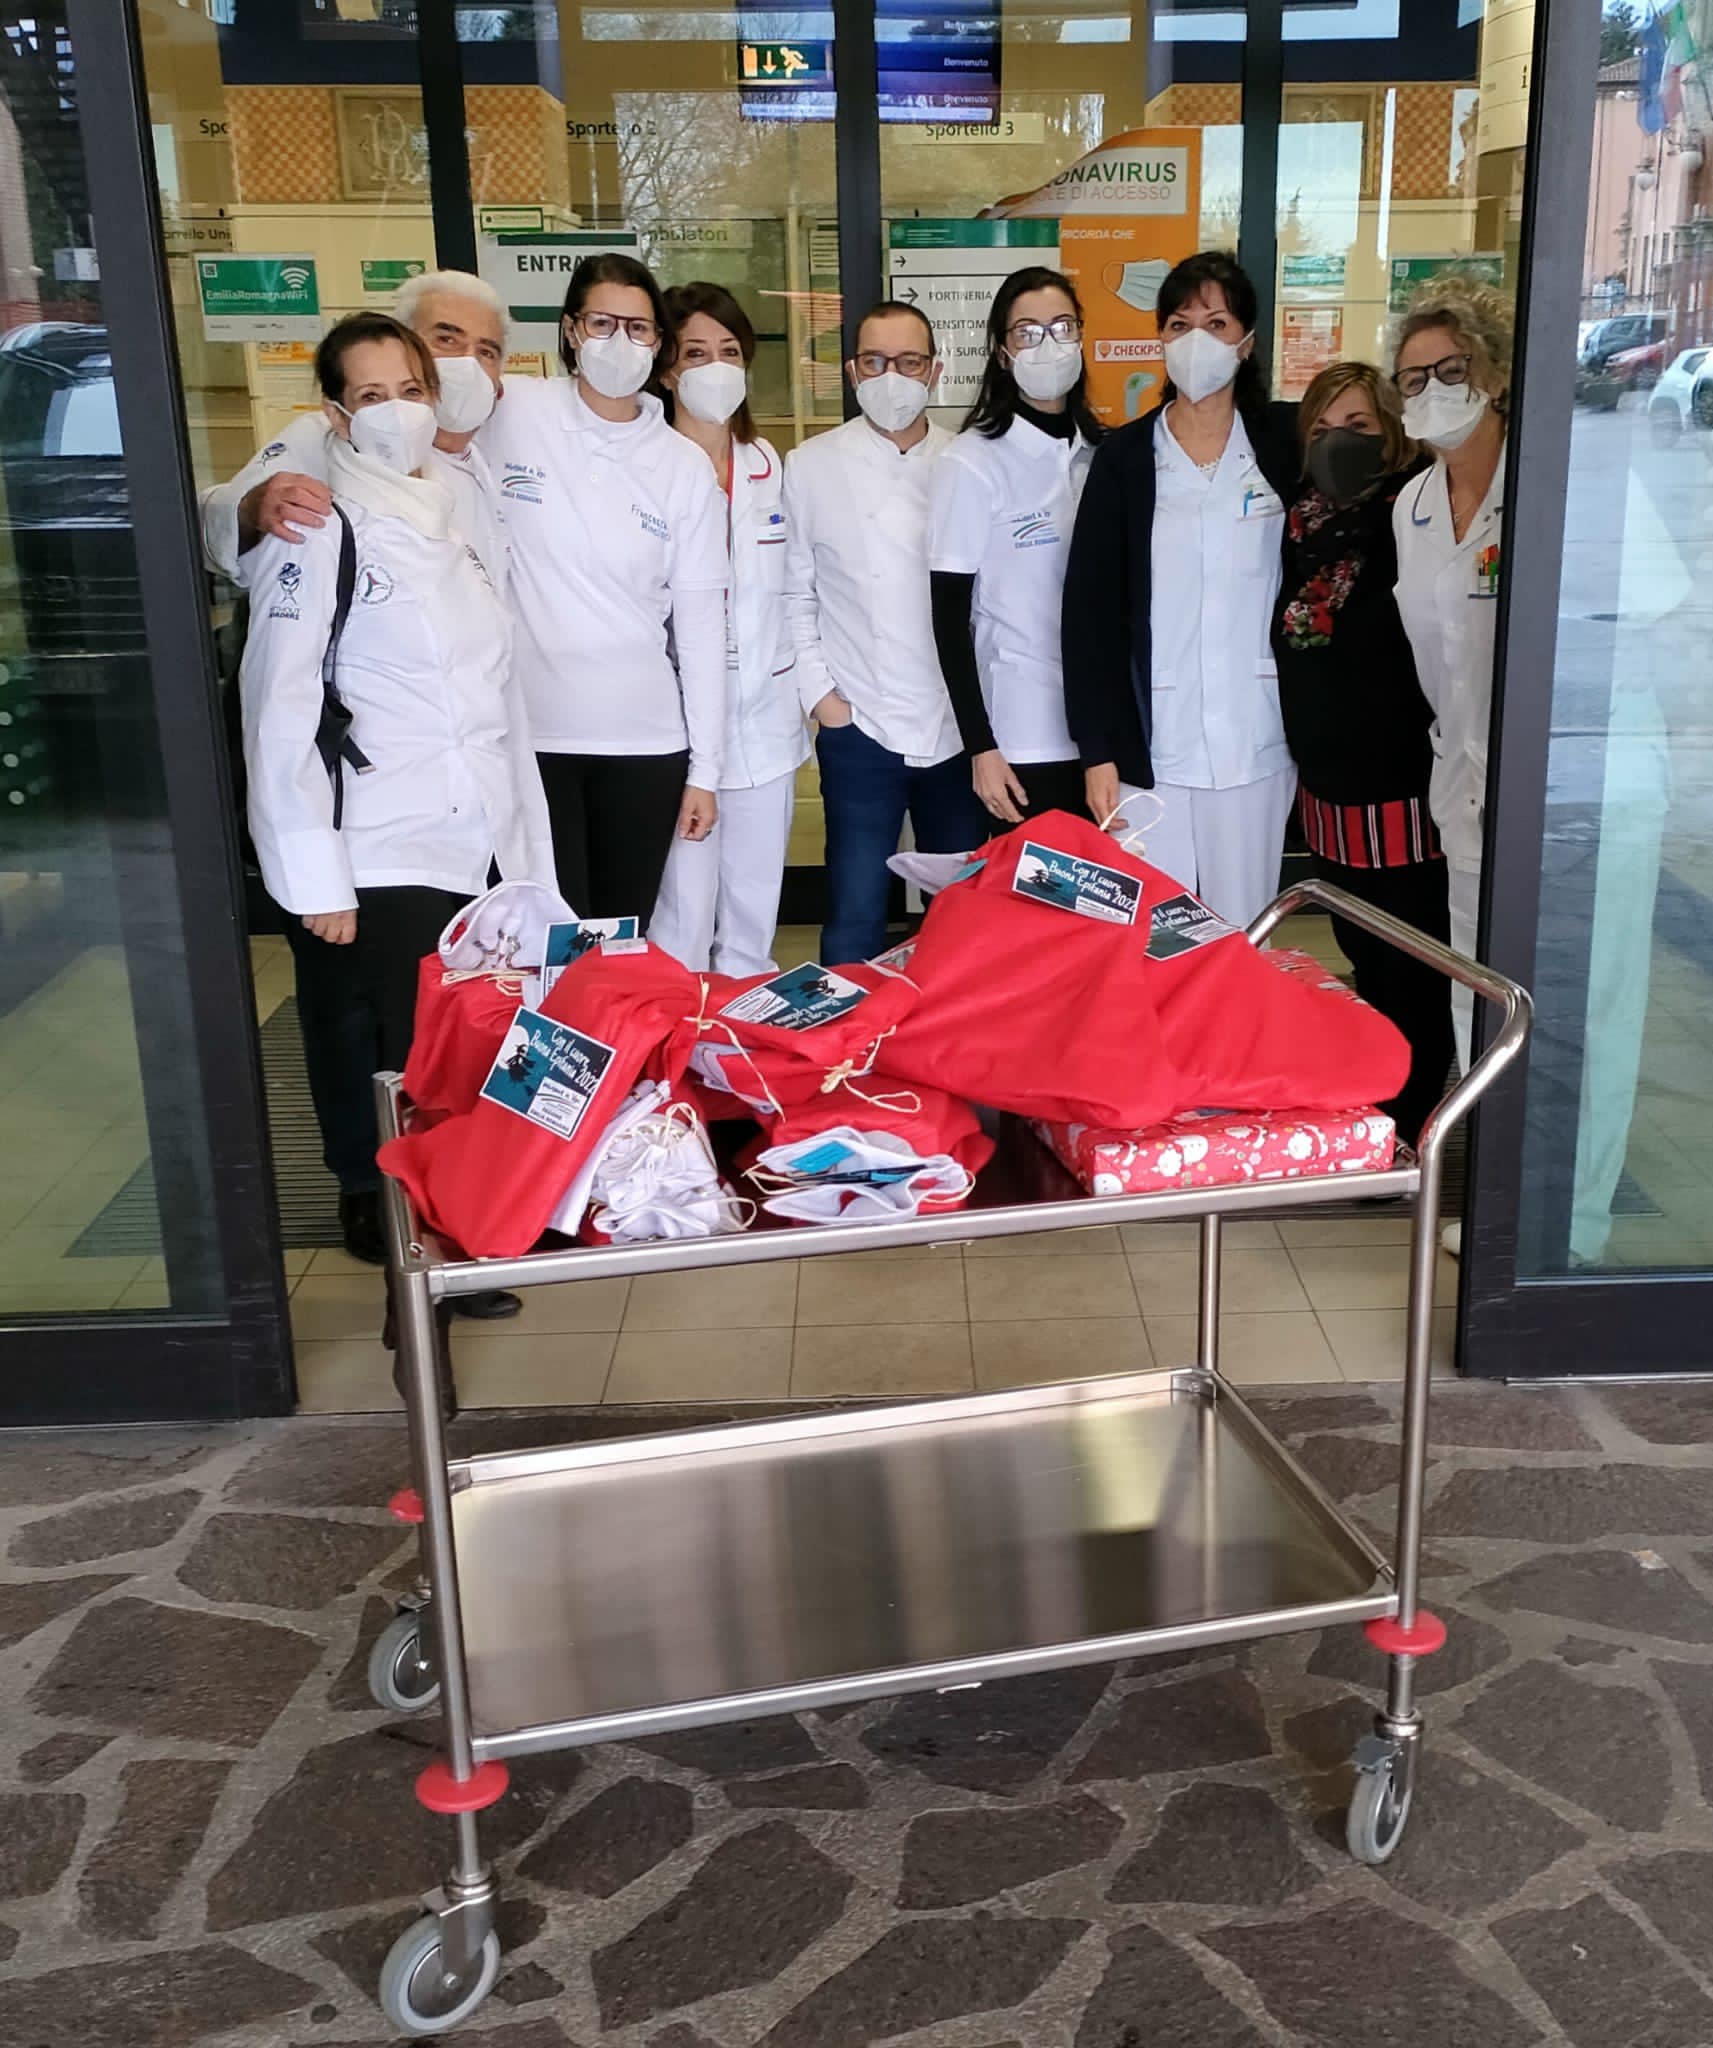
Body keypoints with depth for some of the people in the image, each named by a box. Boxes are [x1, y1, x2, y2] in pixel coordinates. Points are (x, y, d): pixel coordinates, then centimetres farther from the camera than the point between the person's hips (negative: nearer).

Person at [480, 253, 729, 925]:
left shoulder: (686, 466, 2)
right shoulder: (507, 415, -2)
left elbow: (700, 621, 3)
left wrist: (704, 769, 3)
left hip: (646, 742, 2)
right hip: (530, 731, -1)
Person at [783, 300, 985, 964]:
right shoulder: (809, 467, 1)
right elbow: (793, 593, 4)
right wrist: (819, 692, -2)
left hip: (958, 729, 2)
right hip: (858, 729, -1)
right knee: (855, 917, 1)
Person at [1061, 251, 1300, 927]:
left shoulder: (1286, 445, 3)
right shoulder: (1124, 456, 0)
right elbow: (1089, 610, -2)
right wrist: (1097, 751, -7)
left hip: (1256, 743, 1)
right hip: (1149, 744, -1)